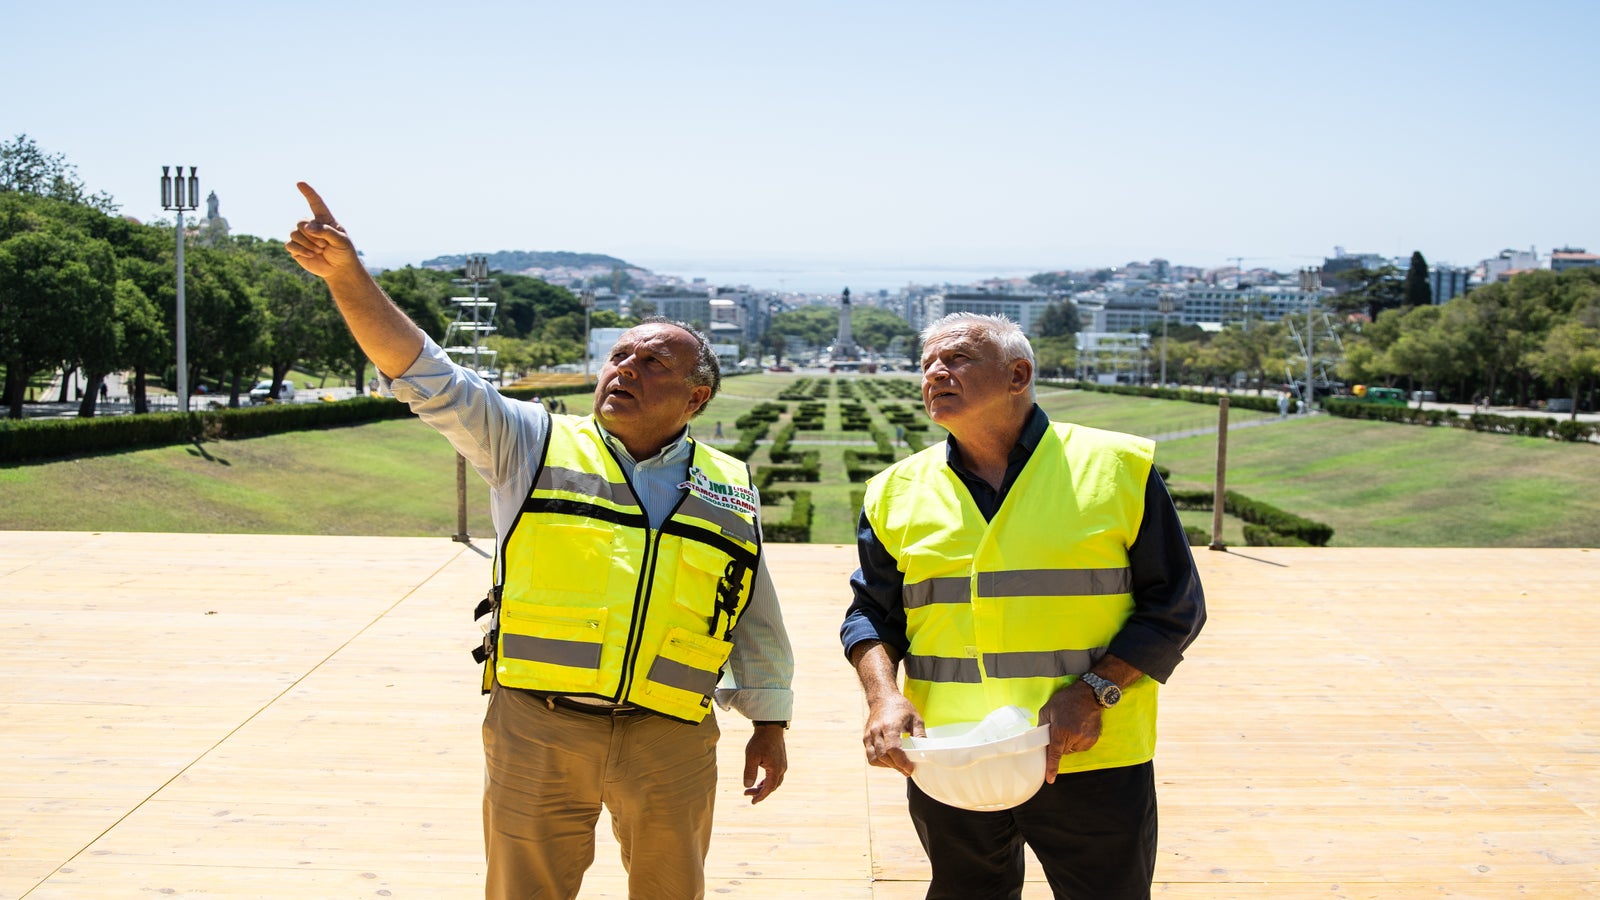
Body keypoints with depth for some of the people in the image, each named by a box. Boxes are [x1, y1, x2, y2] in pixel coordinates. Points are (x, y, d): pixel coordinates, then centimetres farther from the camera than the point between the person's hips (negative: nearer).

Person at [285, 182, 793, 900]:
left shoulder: (731, 492, 10)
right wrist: (346, 274, -17)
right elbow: (425, 376, -6)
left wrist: (770, 724, 16)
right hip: (537, 731, -1)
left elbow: (759, 629, 17)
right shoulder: (532, 445, 4)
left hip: (671, 741, 2)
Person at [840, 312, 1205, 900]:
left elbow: (1174, 607, 0)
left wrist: (1093, 691, -13)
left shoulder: (1116, 467, -1)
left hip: (1090, 765, -2)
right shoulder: (898, 490, 8)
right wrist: (883, 694, -8)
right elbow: (871, 611, 13)